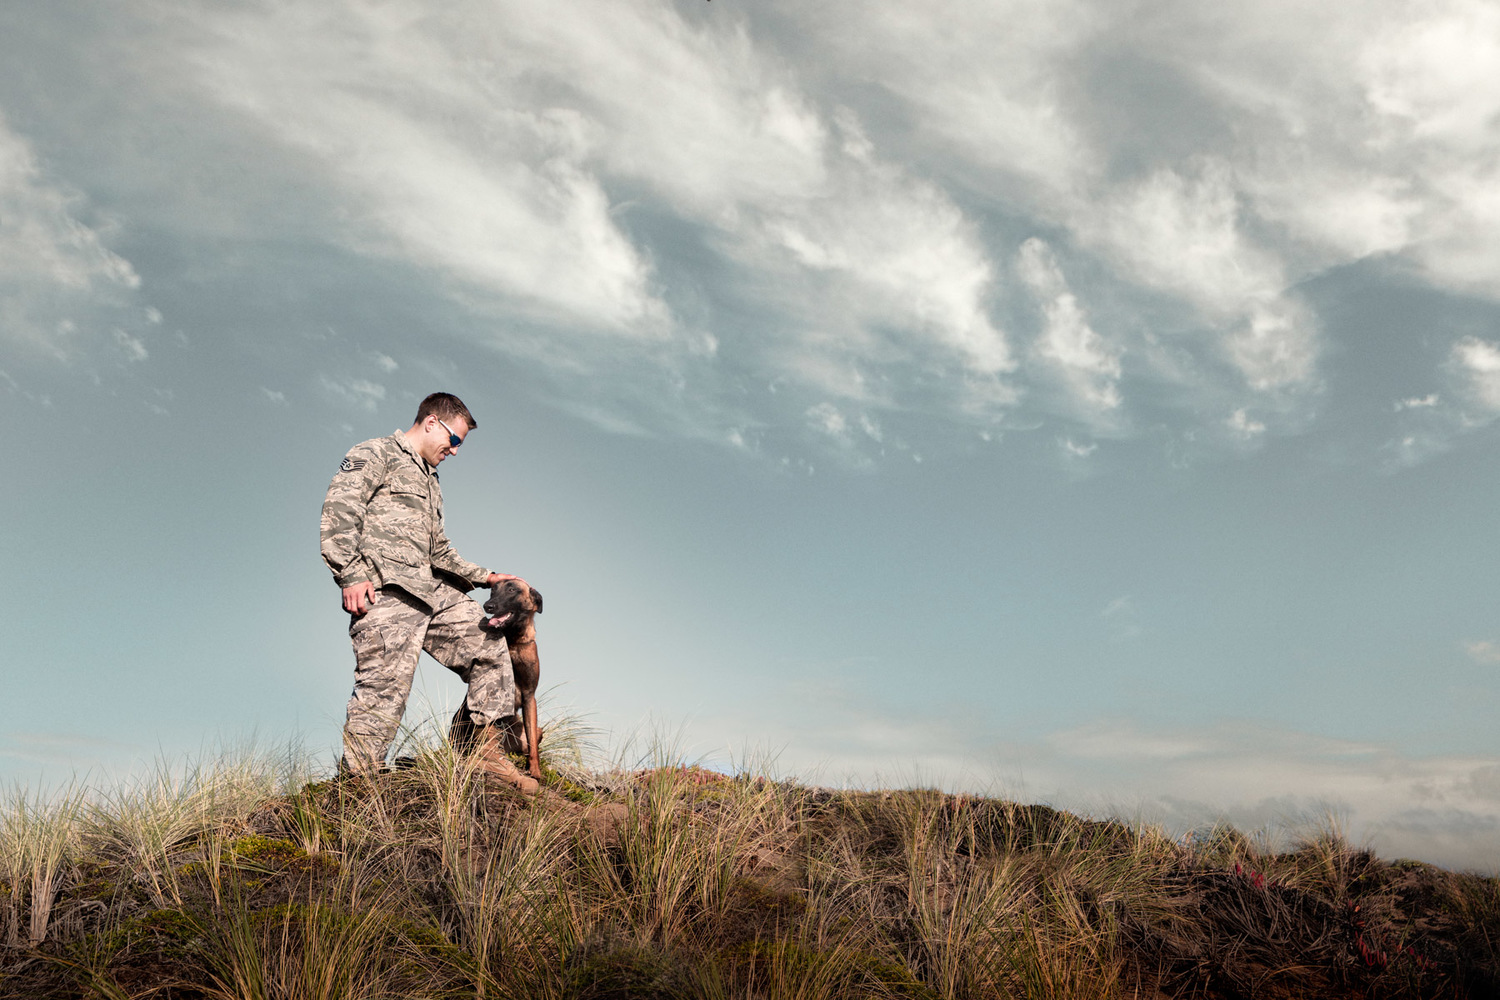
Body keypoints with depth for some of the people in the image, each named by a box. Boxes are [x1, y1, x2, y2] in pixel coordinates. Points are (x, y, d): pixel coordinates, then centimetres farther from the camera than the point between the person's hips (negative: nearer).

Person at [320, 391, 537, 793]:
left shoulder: (430, 481, 32)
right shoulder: (375, 454, 5)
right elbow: (339, 510, -10)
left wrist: (484, 577, 23)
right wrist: (352, 575, -19)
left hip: (432, 591, 9)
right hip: (384, 589, -9)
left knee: (487, 642, 3)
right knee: (385, 687, -16)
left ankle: (489, 752, 6)